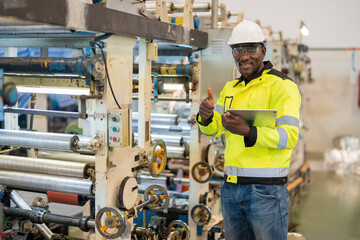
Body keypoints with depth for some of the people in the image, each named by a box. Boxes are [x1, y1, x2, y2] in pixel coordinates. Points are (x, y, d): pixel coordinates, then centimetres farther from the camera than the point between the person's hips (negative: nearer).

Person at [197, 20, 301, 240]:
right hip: (231, 188, 6)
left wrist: (247, 131, -33)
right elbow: (213, 129, 8)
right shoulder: (230, 88, 14)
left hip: (266, 190, -6)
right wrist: (205, 116, -15)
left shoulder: (282, 85, -8)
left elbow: (289, 136, -18)